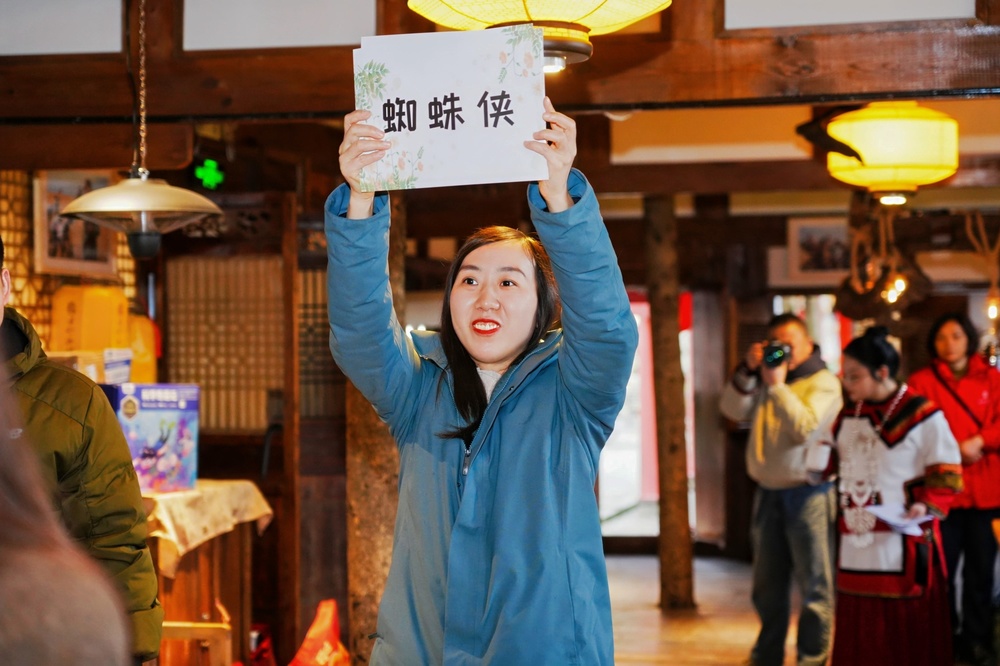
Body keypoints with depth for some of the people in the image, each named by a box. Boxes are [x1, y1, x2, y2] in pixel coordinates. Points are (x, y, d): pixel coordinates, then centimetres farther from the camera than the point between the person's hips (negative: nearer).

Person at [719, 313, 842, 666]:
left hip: (807, 494, -6)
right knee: (767, 586, 16)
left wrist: (778, 385, -17)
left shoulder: (823, 382, -6)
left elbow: (805, 428, -20)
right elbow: (733, 410, 0)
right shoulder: (763, 378, 11)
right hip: (768, 493, 6)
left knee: (814, 586, -4)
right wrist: (747, 371, -10)